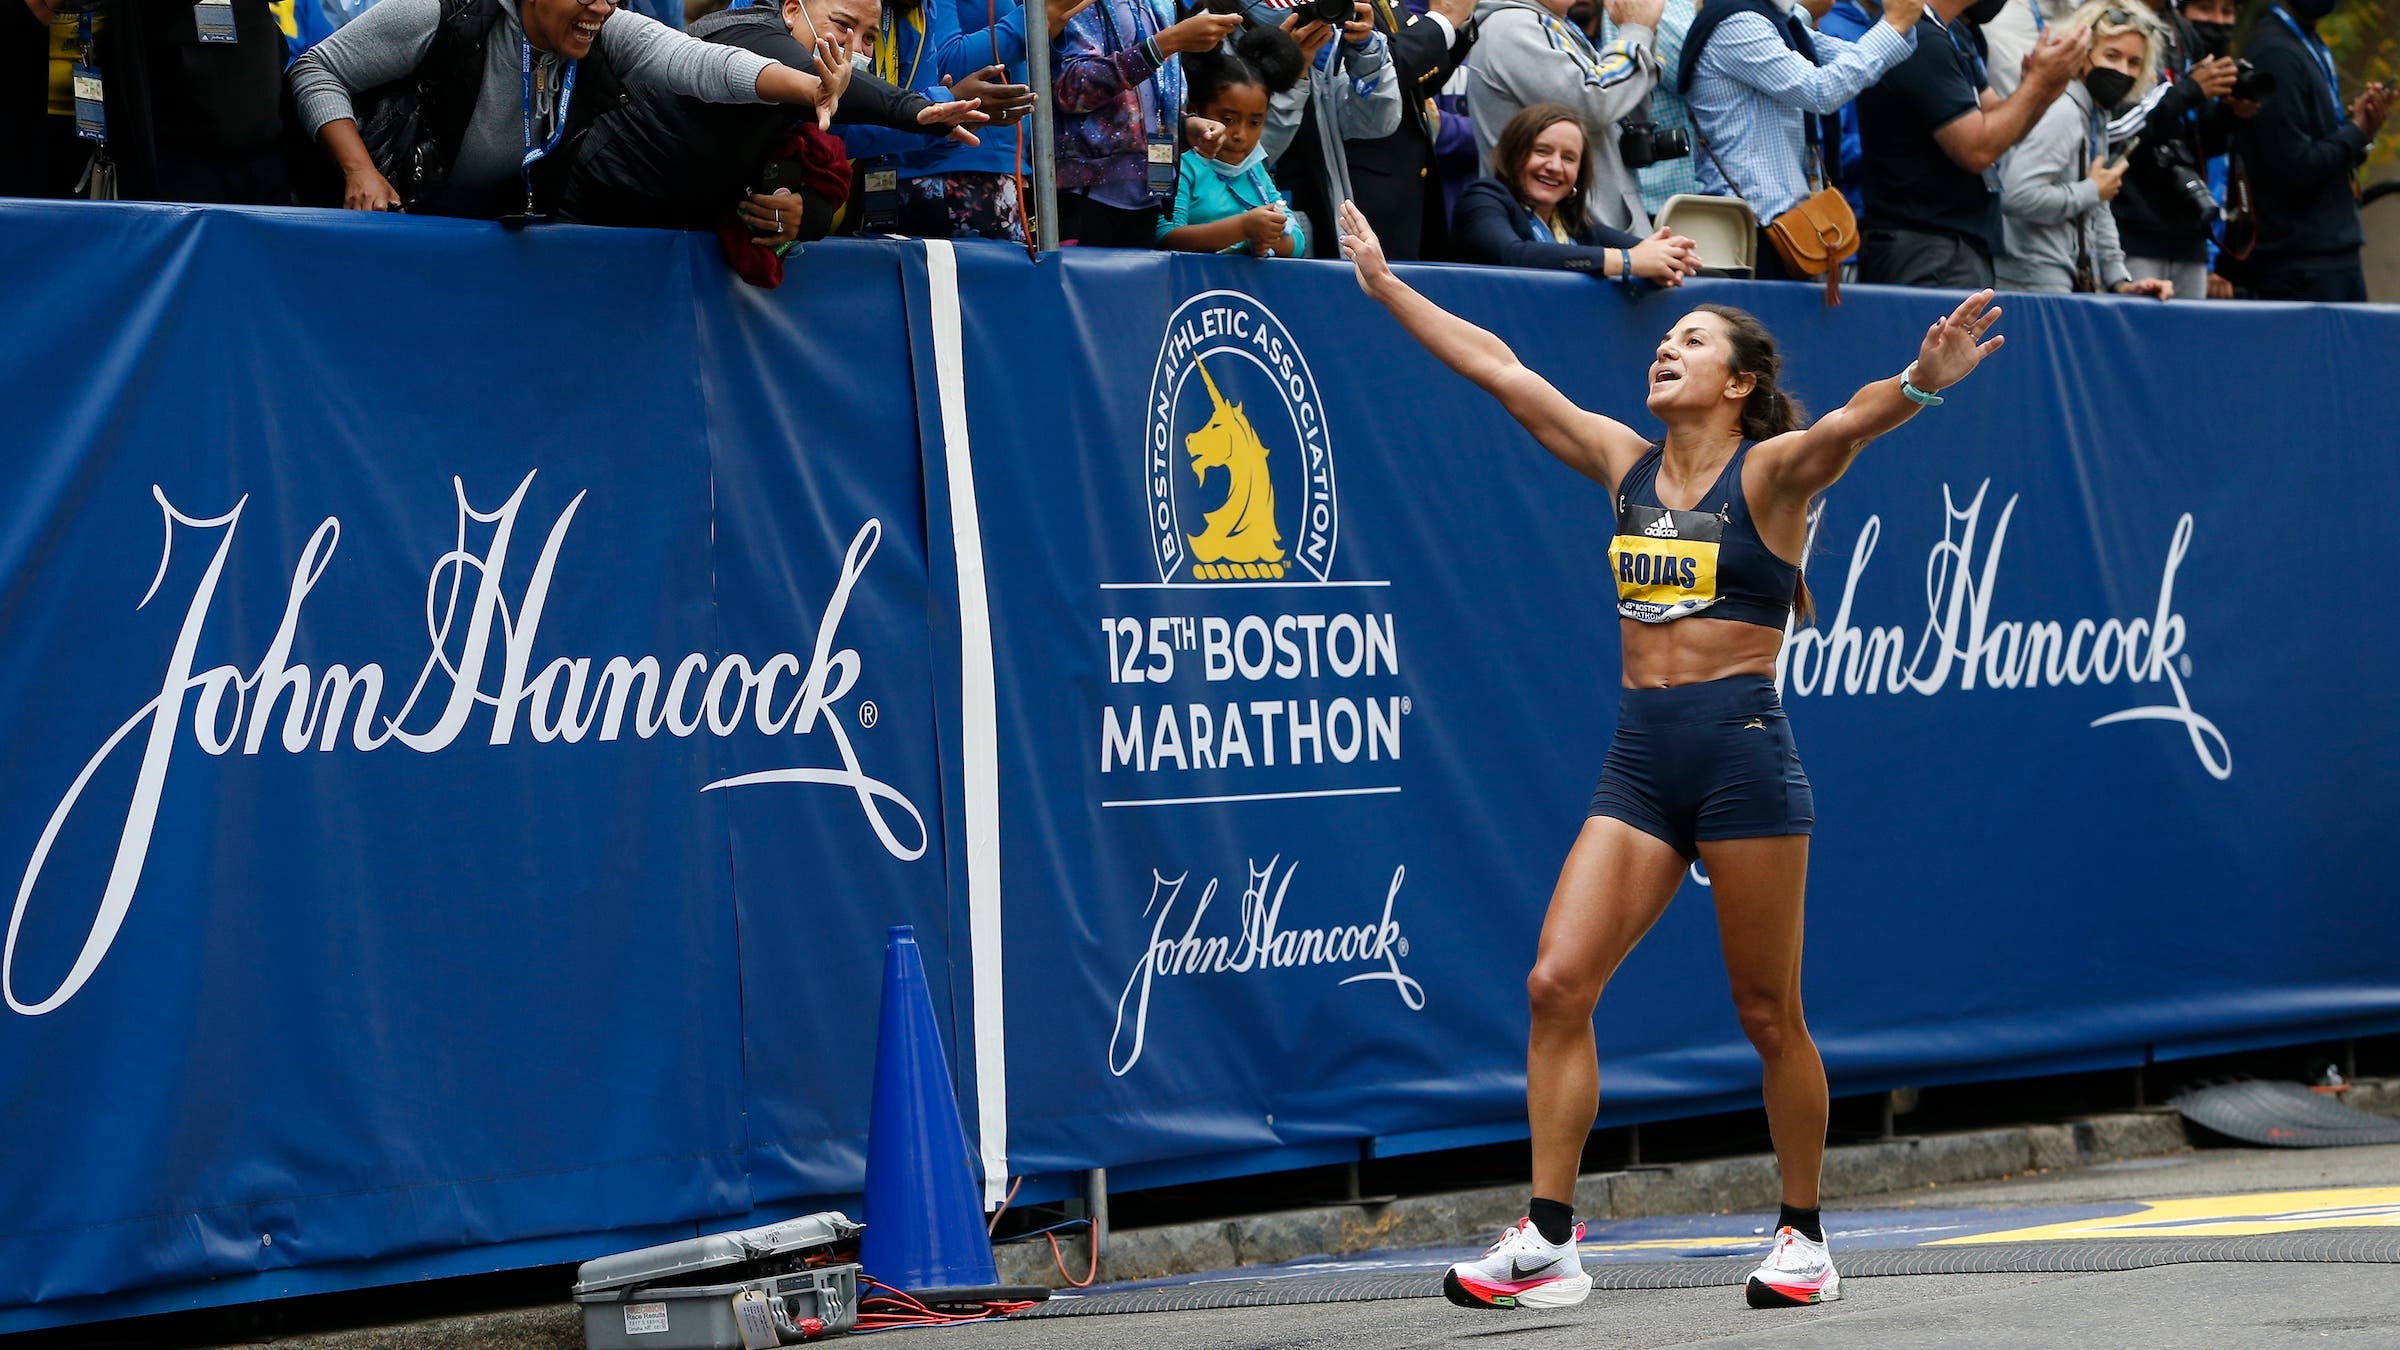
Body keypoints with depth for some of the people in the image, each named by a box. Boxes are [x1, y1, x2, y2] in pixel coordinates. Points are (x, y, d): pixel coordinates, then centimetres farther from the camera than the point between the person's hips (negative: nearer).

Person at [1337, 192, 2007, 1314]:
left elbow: (1844, 426, -24)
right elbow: (1498, 369, 16)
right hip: (1640, 759, 6)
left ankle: (1804, 1238, 15)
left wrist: (1919, 384, -45)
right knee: (1556, 984, -6)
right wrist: (1384, 283, 19)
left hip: (1742, 751, -5)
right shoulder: (1626, 463, 12)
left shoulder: (1770, 473, -4)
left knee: (1767, 1013, 1)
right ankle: (1547, 1242, -3)